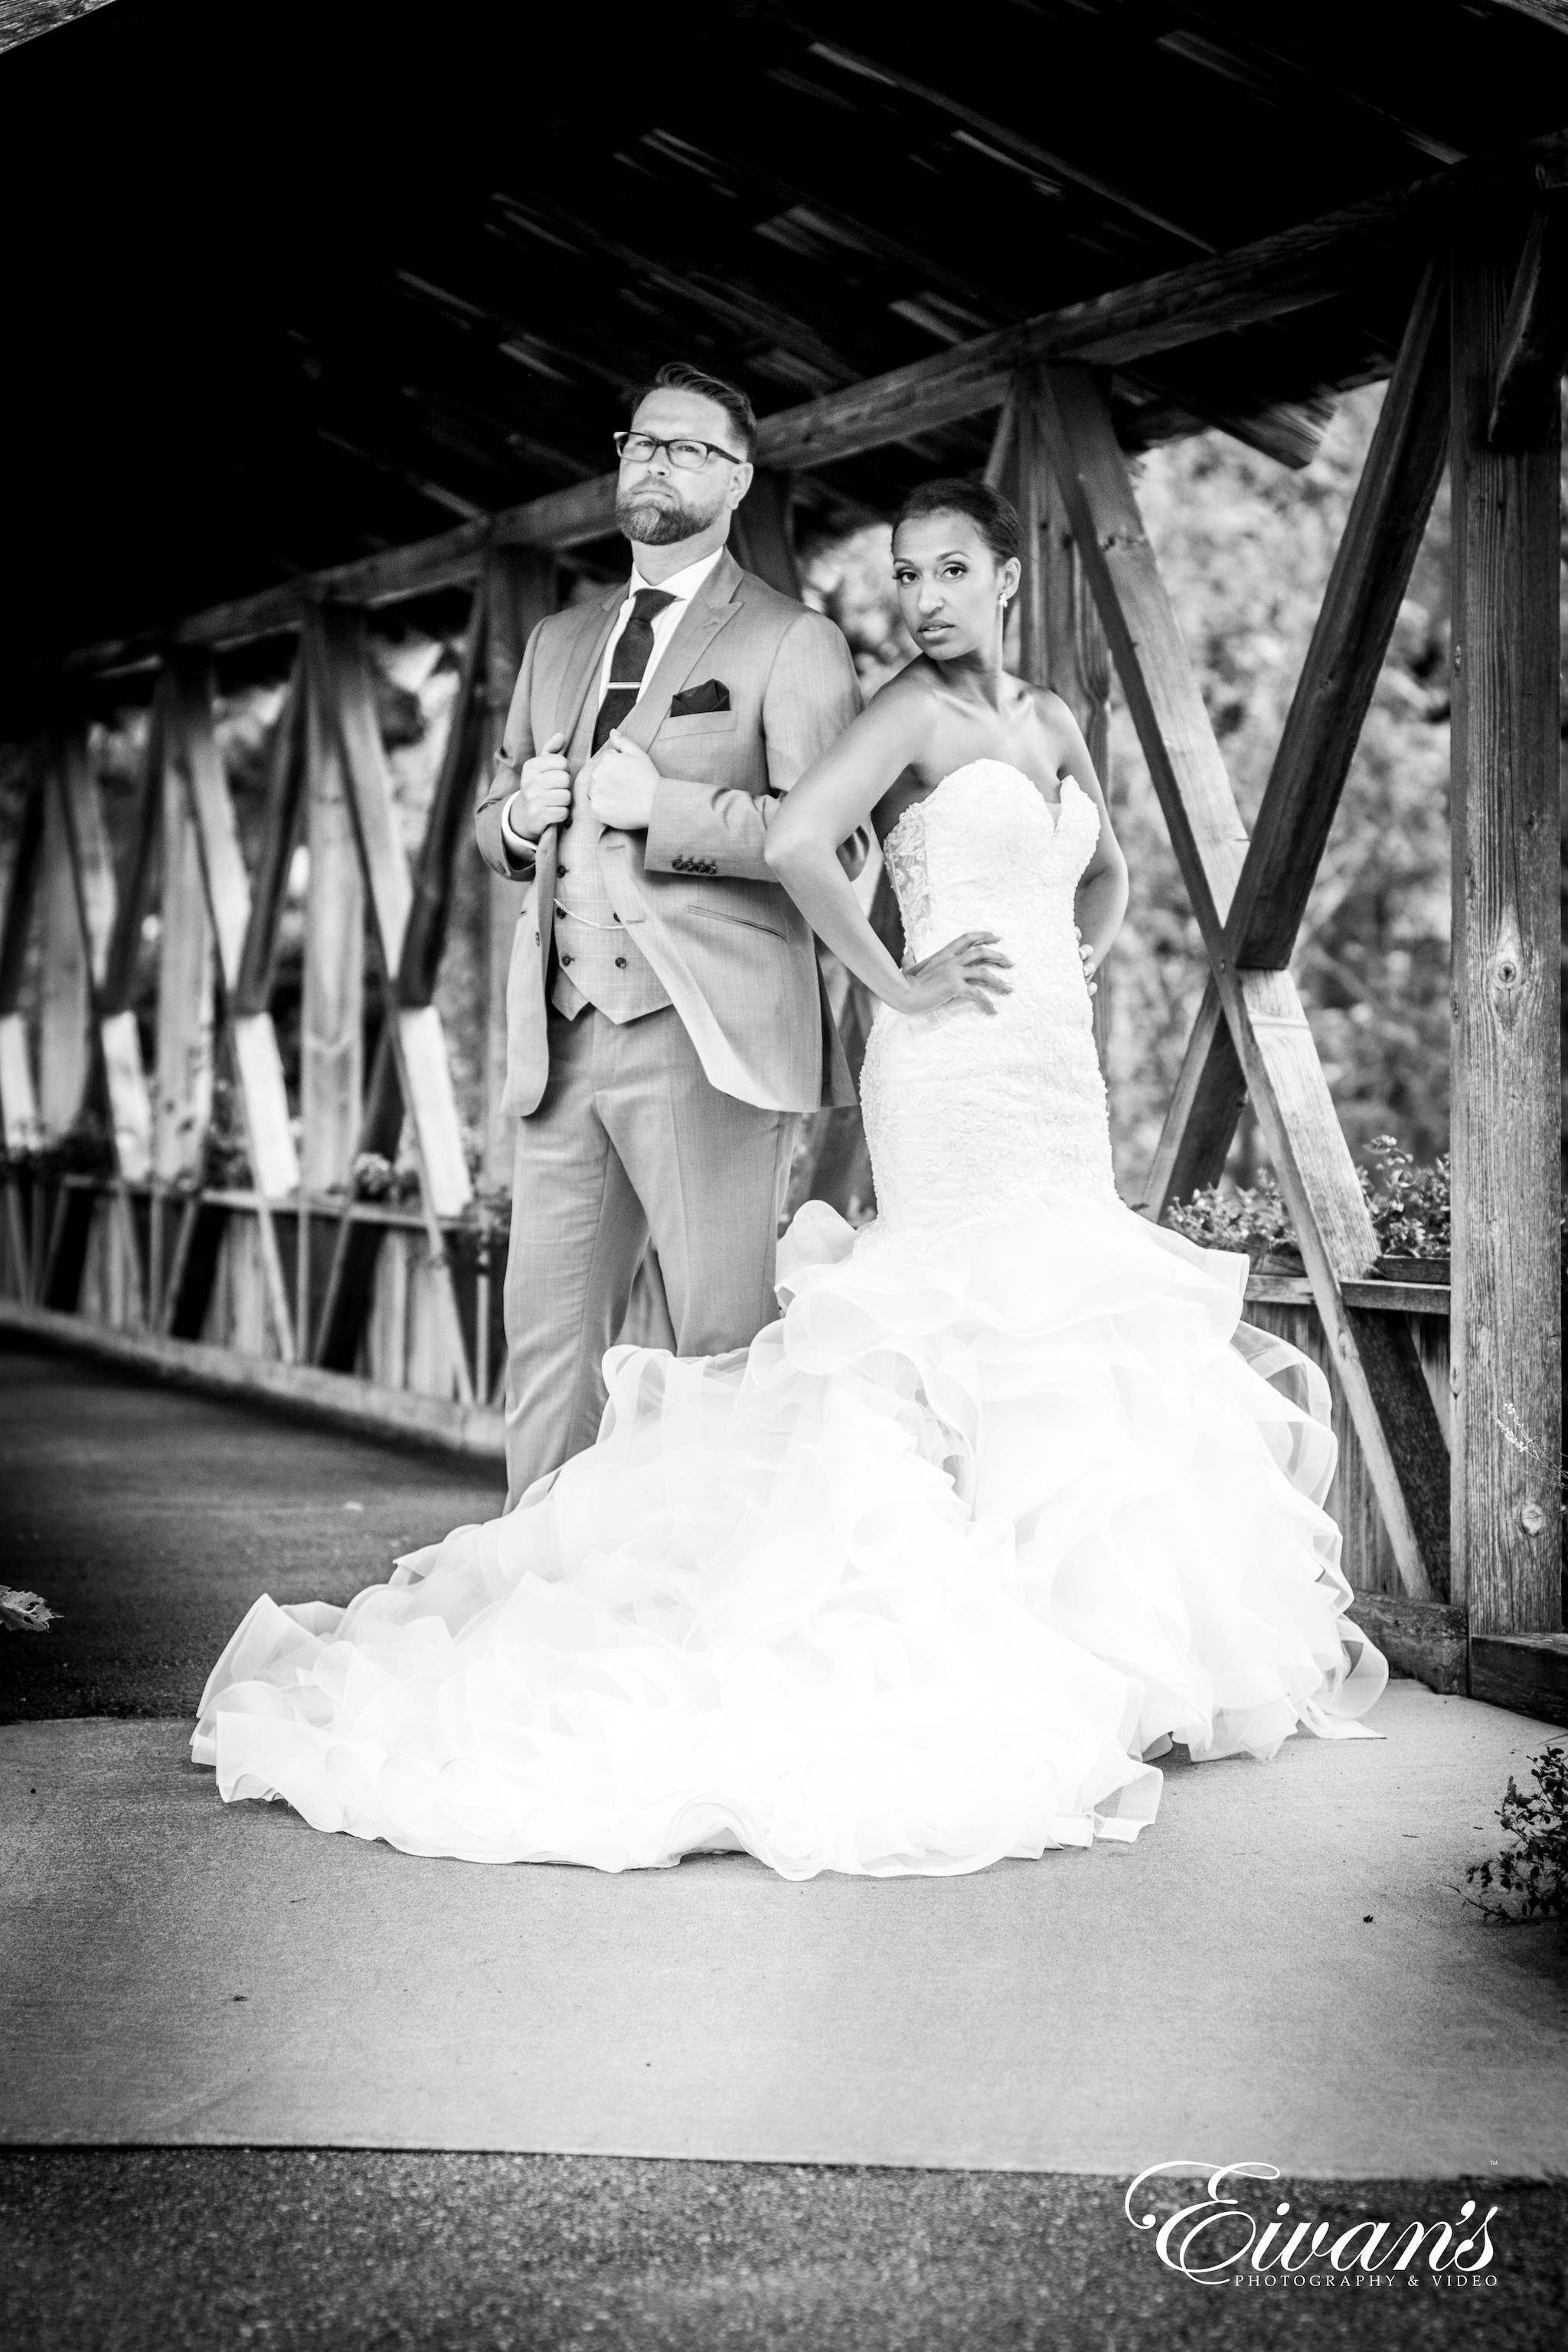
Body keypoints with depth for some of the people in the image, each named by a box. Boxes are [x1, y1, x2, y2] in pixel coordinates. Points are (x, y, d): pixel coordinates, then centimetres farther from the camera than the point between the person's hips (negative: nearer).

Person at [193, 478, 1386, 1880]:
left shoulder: (1054, 721, 16)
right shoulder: (915, 710, -6)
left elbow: (1105, 871, 32)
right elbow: (795, 842, -21)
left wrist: (1078, 964, 13)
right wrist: (899, 986, -15)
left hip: (1057, 1077, 7)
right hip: (958, 1076, -7)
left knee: (1063, 1351, 6)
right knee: (995, 1330, -11)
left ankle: (1060, 1643, 13)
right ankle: (975, 1655, -8)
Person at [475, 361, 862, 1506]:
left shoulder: (792, 641, 1)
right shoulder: (560, 641, 22)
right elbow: (494, 817, 27)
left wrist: (664, 806, -16)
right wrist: (522, 815, 4)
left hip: (706, 1036, -6)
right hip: (562, 1037, 6)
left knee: (728, 1345, -6)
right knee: (547, 1337, 5)